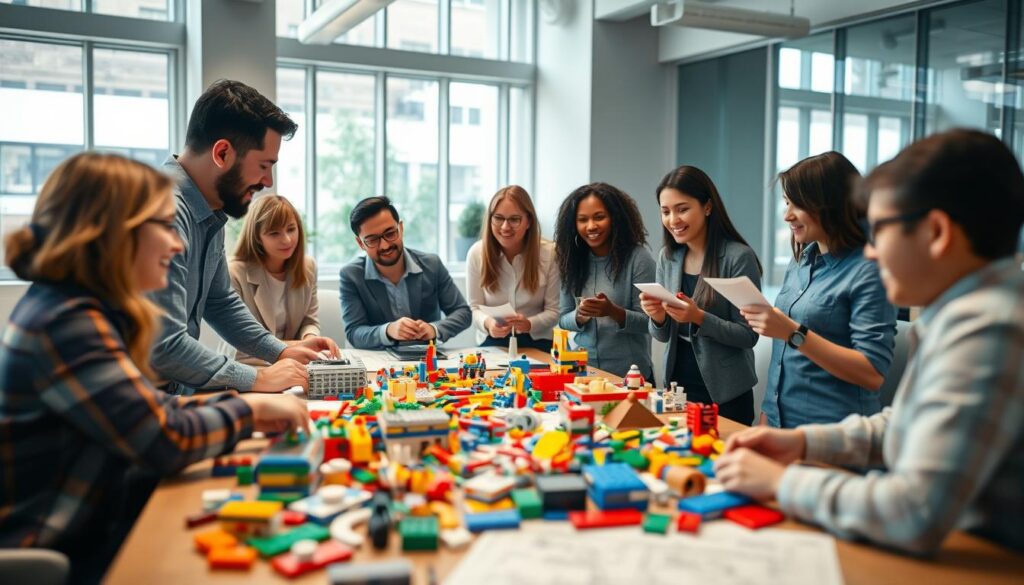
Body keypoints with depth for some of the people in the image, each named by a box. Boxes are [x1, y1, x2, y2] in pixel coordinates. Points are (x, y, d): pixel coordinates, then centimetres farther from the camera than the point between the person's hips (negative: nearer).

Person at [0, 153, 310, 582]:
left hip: (95, 528, 8)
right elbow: (166, 441, -26)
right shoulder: (68, 322, -23)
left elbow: (151, 410, 10)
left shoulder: (75, 308, 6)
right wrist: (252, 408, -10)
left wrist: (248, 410, -2)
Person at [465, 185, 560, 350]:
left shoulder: (549, 254, -8)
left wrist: (529, 324, -23)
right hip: (491, 343, 1)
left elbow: (554, 311, -4)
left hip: (536, 343, 0)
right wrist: (488, 322, -22)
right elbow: (475, 307, 0)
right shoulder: (476, 253, -4)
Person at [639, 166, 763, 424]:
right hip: (677, 385, 5)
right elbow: (663, 336, 7)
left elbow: (748, 335, -13)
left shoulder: (739, 257, -14)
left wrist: (699, 318, -26)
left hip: (726, 394, -5)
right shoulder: (667, 257, 2)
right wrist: (658, 317, -14)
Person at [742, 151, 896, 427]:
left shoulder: (868, 271, -14)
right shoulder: (801, 260, 7)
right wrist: (767, 414, 9)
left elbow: (873, 374, -19)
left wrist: (794, 333, -24)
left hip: (834, 435, -6)